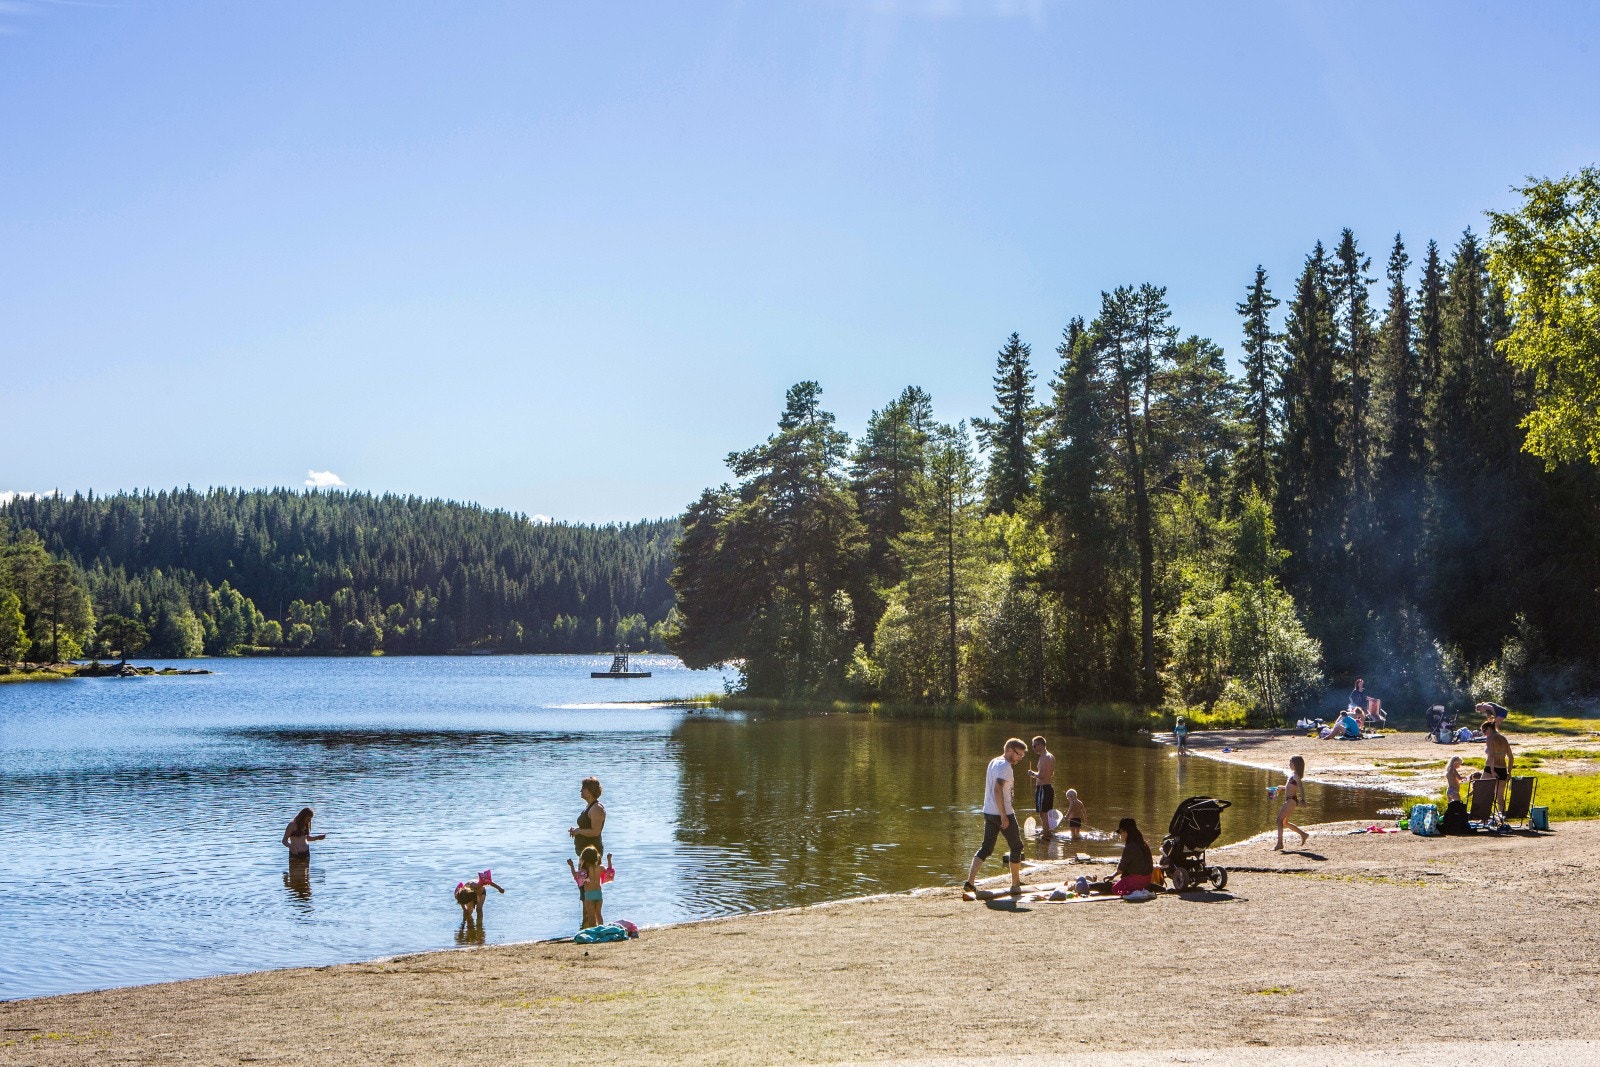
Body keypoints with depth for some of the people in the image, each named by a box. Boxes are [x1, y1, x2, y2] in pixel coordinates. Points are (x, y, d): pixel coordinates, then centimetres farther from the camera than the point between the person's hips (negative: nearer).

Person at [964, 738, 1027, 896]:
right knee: (1016, 847, 6)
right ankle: (1016, 885, 11)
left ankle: (970, 880, -1)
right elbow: (998, 790, -25)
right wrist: (1004, 816, -25)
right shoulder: (1005, 766, -16)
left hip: (988, 812, 9)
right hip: (1002, 813, -9)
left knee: (986, 847, 10)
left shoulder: (993, 762, 14)